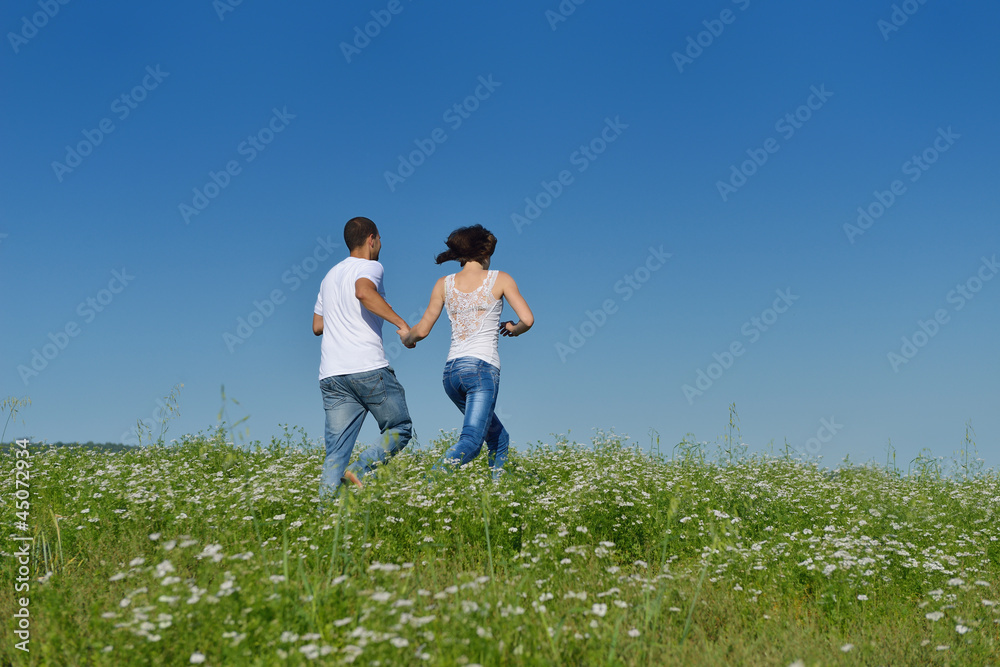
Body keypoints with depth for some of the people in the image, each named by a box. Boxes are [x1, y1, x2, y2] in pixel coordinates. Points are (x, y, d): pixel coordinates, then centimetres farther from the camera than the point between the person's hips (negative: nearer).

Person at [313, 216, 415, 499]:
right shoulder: (370, 267, 1)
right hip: (369, 369, -7)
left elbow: (317, 326, 28)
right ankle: (359, 469, -12)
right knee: (400, 429, 9)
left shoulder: (330, 276, 24)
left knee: (336, 450, 4)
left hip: (331, 375, 7)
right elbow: (364, 291, -23)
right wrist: (401, 323, -23)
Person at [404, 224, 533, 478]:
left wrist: (406, 338, 32)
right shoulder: (500, 279, 4)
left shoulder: (444, 284, 11)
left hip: (451, 371, 5)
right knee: (470, 442, -12)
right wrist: (514, 329, 19)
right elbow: (527, 319, -3)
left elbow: (422, 330, 11)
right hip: (483, 367, -5)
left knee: (498, 438, 20)